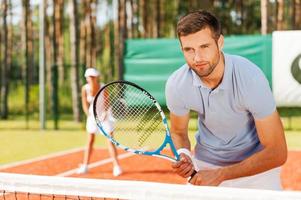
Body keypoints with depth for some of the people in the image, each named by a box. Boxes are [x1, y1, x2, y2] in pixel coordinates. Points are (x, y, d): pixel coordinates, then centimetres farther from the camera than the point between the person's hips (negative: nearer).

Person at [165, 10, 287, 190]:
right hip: (204, 164, 2)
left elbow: (277, 153, -27)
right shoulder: (176, 85, -19)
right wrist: (183, 155, -21)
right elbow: (178, 132, 2)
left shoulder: (250, 78, -29)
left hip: (256, 166, -2)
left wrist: (219, 175, -31)